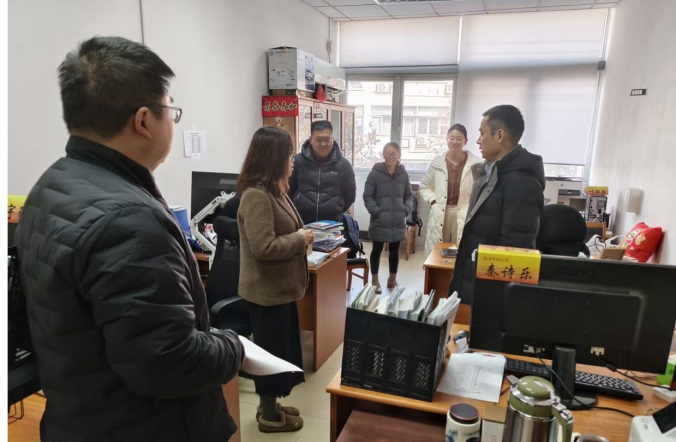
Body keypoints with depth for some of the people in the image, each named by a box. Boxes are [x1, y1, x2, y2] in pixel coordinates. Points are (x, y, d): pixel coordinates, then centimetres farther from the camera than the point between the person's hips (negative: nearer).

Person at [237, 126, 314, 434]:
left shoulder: (273, 191, 8)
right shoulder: (256, 195, -23)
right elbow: (264, 247, -29)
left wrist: (301, 236, 3)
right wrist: (301, 239, -18)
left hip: (280, 287, 10)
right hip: (267, 290, -10)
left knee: (281, 347, 20)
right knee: (271, 350, 6)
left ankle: (270, 405, 37)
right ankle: (269, 416, 26)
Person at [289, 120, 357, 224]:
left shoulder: (343, 164, -1)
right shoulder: (298, 161, -2)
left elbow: (350, 195, 9)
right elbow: (288, 191, 7)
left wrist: (336, 212, 10)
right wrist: (297, 211, 9)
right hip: (302, 223, 0)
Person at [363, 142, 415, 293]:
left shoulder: (403, 174, 5)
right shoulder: (375, 173, -6)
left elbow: (409, 196, 13)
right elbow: (367, 196, -5)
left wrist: (406, 210, -3)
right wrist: (376, 211, -15)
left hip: (398, 221, 4)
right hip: (379, 221, -3)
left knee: (395, 250, 15)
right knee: (377, 250, 8)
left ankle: (392, 279, 30)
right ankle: (375, 280, 21)